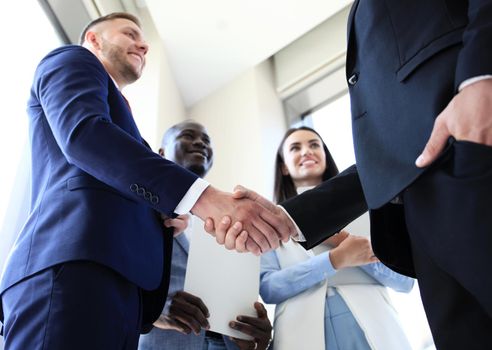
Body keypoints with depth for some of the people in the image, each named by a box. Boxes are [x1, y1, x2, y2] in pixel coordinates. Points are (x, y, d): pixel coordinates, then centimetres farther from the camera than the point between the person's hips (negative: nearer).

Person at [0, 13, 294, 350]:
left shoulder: (120, 119, 37)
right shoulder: (72, 61, 12)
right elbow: (83, 131, -11)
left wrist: (165, 219, 7)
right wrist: (202, 197, -23)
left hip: (120, 279, 9)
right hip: (76, 264, -8)